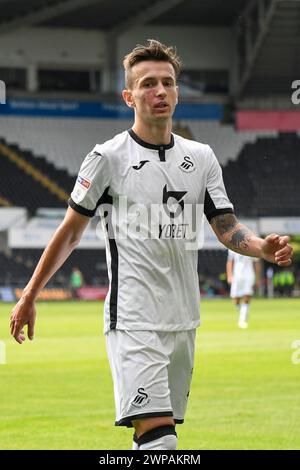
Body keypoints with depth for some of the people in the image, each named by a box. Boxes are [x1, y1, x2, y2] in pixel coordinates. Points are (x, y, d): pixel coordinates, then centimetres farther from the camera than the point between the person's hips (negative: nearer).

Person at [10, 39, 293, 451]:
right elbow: (71, 232, 3)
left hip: (183, 321, 6)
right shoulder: (108, 158, -3)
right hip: (133, 321, -6)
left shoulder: (201, 158, 11)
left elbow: (227, 228, 8)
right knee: (158, 436, -19)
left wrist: (263, 248, -13)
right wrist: (29, 297, 4)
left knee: (152, 437, 9)